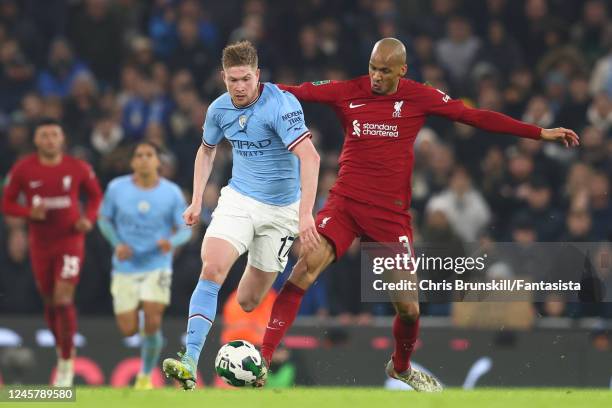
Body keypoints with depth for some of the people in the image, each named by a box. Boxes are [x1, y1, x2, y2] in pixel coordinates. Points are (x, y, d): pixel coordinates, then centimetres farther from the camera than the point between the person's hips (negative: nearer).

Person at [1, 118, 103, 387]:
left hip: (70, 241, -2)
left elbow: (96, 196, 9)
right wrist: (29, 212, -19)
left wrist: (89, 218, -9)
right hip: (40, 243, 2)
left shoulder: (78, 169, -6)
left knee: (63, 299, -14)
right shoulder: (23, 170, -5)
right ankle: (63, 347, 35)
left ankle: (66, 363, -3)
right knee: (50, 302, 10)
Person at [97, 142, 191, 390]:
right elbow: (104, 220, 8)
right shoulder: (117, 188, -5)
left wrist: (172, 241, -25)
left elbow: (185, 230, -1)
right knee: (128, 330, -1)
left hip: (157, 266, -1)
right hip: (126, 267, 1)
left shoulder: (172, 192, -6)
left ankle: (146, 376, 7)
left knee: (152, 324, -15)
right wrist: (117, 243, -11)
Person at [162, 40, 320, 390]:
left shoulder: (281, 105, -21)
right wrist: (197, 200, 12)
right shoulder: (220, 109, -2)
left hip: (281, 209, -3)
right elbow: (207, 150, 20)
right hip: (238, 200, 3)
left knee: (249, 302, 0)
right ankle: (190, 363, -28)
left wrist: (305, 214, -41)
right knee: (212, 268, -23)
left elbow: (309, 157, -31)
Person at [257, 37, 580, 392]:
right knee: (305, 268, -24)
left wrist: (540, 133, 0)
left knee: (408, 307, 3)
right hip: (345, 203, -1)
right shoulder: (348, 92, -2)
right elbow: (296, 93, -3)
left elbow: (477, 117, 1)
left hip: (391, 214, 1)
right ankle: (262, 359, -22)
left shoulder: (420, 97, -2)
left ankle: (401, 366, 36)